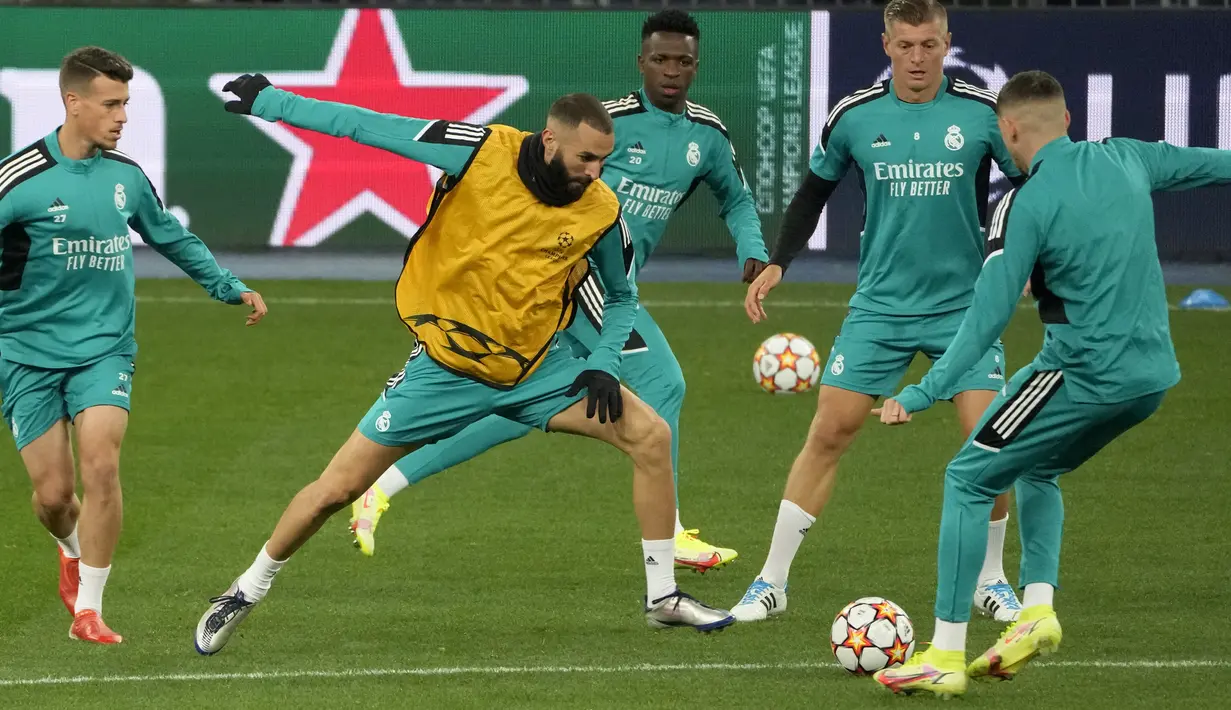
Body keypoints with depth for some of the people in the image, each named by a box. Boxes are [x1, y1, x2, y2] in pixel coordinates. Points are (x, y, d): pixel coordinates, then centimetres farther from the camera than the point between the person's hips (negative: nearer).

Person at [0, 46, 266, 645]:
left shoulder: (125, 176, 5)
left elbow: (172, 238, 23)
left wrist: (229, 287, 26)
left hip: (103, 347, 2)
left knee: (100, 465, -19)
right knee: (52, 493, -2)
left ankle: (87, 608, -9)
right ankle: (74, 552, 35)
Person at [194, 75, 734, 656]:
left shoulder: (601, 211, -10)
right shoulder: (482, 152, -19)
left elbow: (621, 296, 10)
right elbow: (370, 128, -10)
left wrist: (603, 366, -6)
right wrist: (271, 102, -6)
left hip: (536, 368, 3)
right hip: (444, 367, -3)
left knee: (651, 435, -11)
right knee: (337, 488, -4)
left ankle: (662, 597, 3)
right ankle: (247, 592, 20)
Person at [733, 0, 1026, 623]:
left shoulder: (983, 113, -7)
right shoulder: (854, 116, -3)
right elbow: (814, 191, 13)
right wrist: (776, 264, 4)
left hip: (965, 303, -1)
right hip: (880, 305, 1)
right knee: (829, 432, -4)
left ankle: (990, 581, 11)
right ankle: (771, 582, 4)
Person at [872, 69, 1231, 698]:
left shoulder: (1026, 206, -13)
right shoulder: (1125, 160, 6)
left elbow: (987, 316, -16)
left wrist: (922, 394, -12)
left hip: (1084, 376, -8)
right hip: (1153, 375, 8)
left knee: (968, 480, 5)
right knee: (1035, 471, 28)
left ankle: (946, 655, 1)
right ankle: (1038, 606, 11)